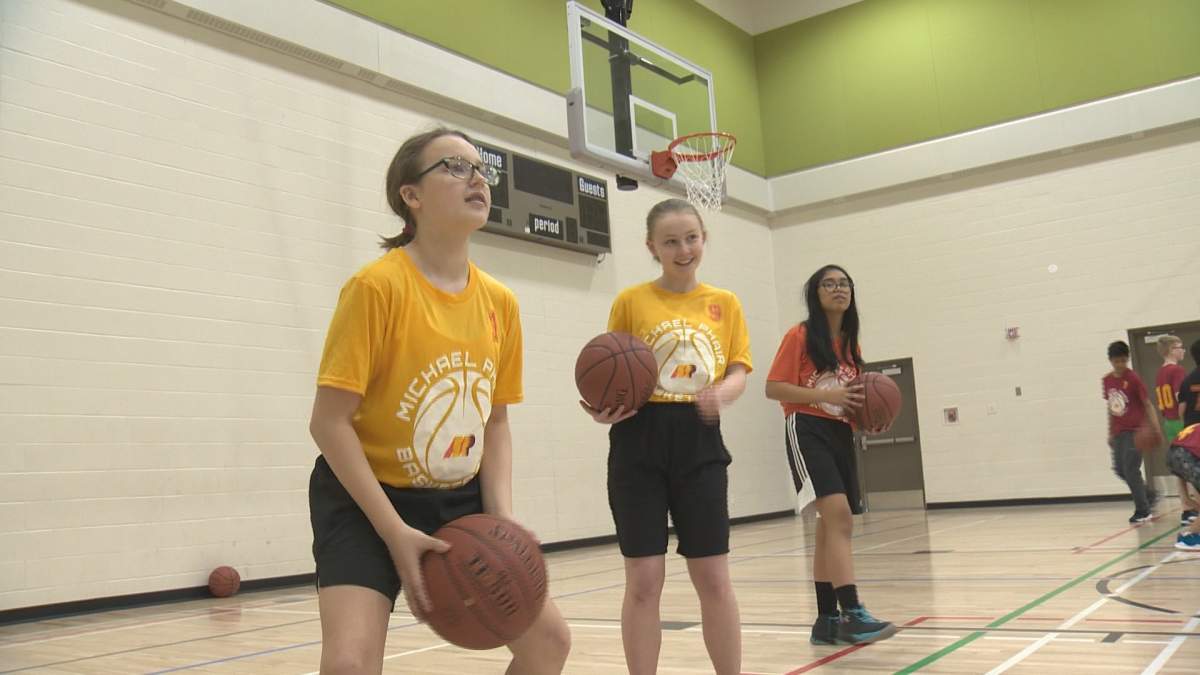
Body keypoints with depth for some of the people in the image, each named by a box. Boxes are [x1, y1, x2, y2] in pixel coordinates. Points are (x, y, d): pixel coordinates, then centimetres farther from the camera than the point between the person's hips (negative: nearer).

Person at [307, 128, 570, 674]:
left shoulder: (500, 302, -1)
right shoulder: (377, 285, -19)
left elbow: (495, 422, 7)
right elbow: (329, 422, -18)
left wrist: (500, 519, -6)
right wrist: (396, 532, -21)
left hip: (460, 500, 6)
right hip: (365, 498, -5)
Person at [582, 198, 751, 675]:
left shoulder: (725, 303, 9)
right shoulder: (631, 301, 2)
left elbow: (738, 370, 7)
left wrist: (722, 393, -16)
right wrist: (604, 409, -16)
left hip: (700, 443, 2)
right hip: (640, 443, -2)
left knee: (713, 576, 7)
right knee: (644, 578, 1)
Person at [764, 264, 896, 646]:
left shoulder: (850, 342, 15)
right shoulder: (800, 336, -6)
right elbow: (774, 388, -12)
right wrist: (827, 395, -18)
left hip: (841, 434, 8)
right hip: (808, 431, -8)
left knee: (831, 526, 9)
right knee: (838, 517, -21)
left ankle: (827, 621, 16)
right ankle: (852, 614, -24)